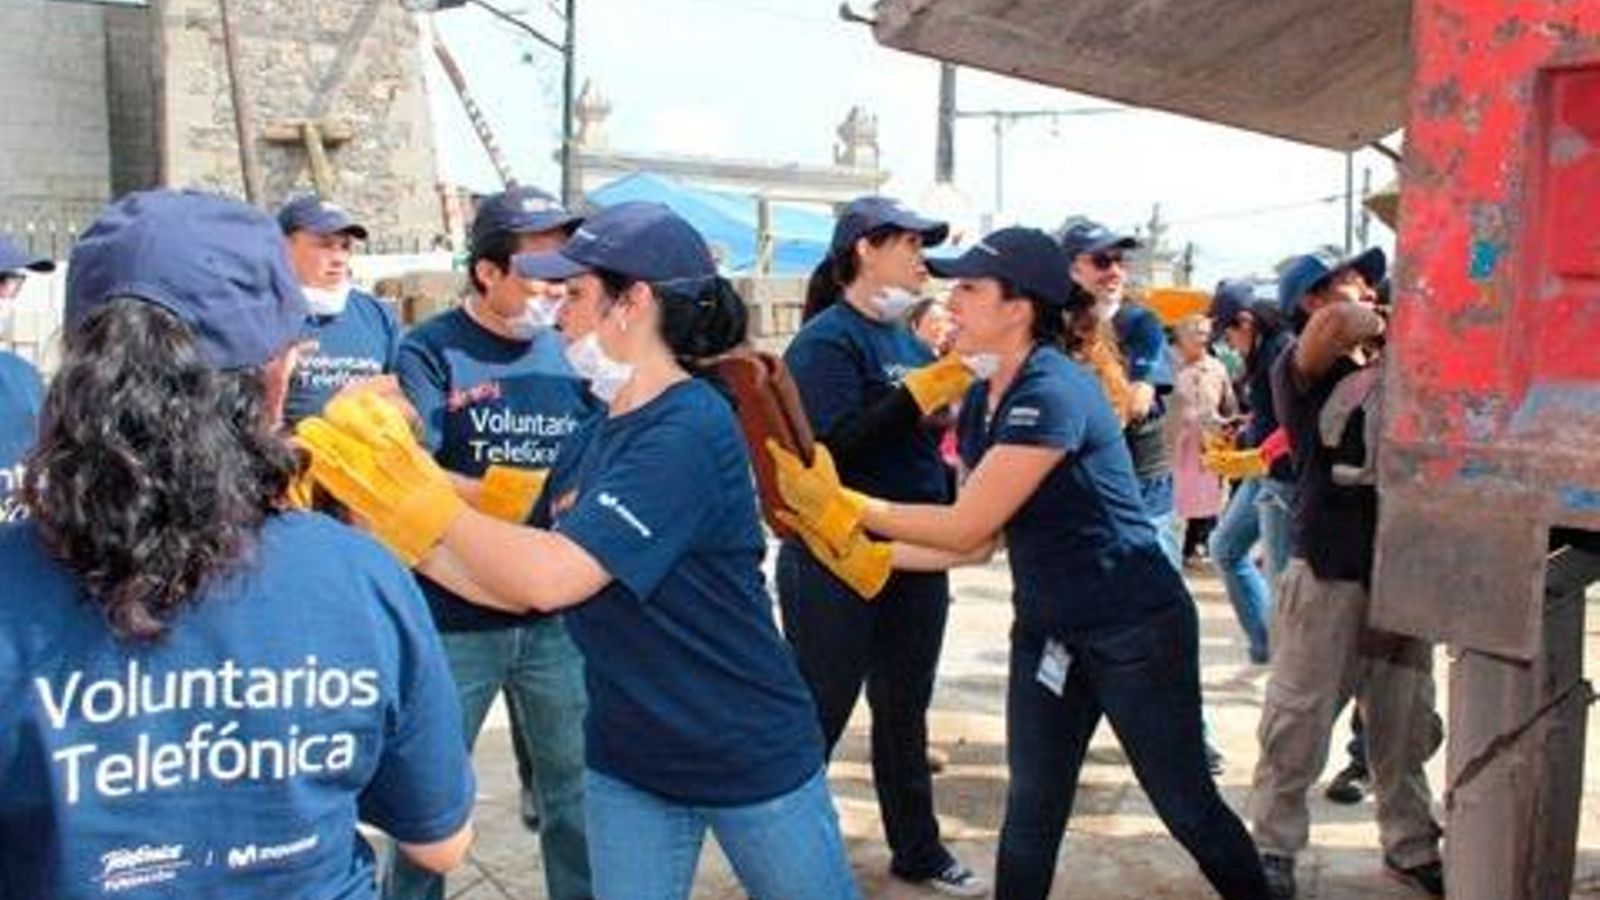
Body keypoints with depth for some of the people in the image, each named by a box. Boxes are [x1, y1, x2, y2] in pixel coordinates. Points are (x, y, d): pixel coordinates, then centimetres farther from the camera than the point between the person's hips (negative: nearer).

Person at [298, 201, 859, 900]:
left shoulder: (690, 431, -22)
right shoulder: (592, 439, 3)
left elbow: (551, 578, -28)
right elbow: (515, 585, 5)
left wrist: (422, 494, -19)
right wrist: (397, 527, -3)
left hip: (750, 756, -7)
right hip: (627, 762, 7)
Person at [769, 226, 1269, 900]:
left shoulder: (1053, 392, -24)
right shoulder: (980, 403, 4)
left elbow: (967, 527, -23)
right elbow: (977, 539, 6)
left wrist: (840, 504, -18)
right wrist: (865, 554, -2)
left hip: (1137, 629, -8)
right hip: (1046, 629, 8)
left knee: (1187, 805, 6)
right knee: (1030, 814, 11)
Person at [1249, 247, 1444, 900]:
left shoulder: (1389, 372, 13)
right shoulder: (1300, 371, -6)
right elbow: (1337, 324, -26)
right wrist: (1385, 328, -8)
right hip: (1329, 570, -6)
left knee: (1405, 725, 15)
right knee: (1299, 721, 1)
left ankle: (1411, 846, 30)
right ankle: (1274, 846, 15)